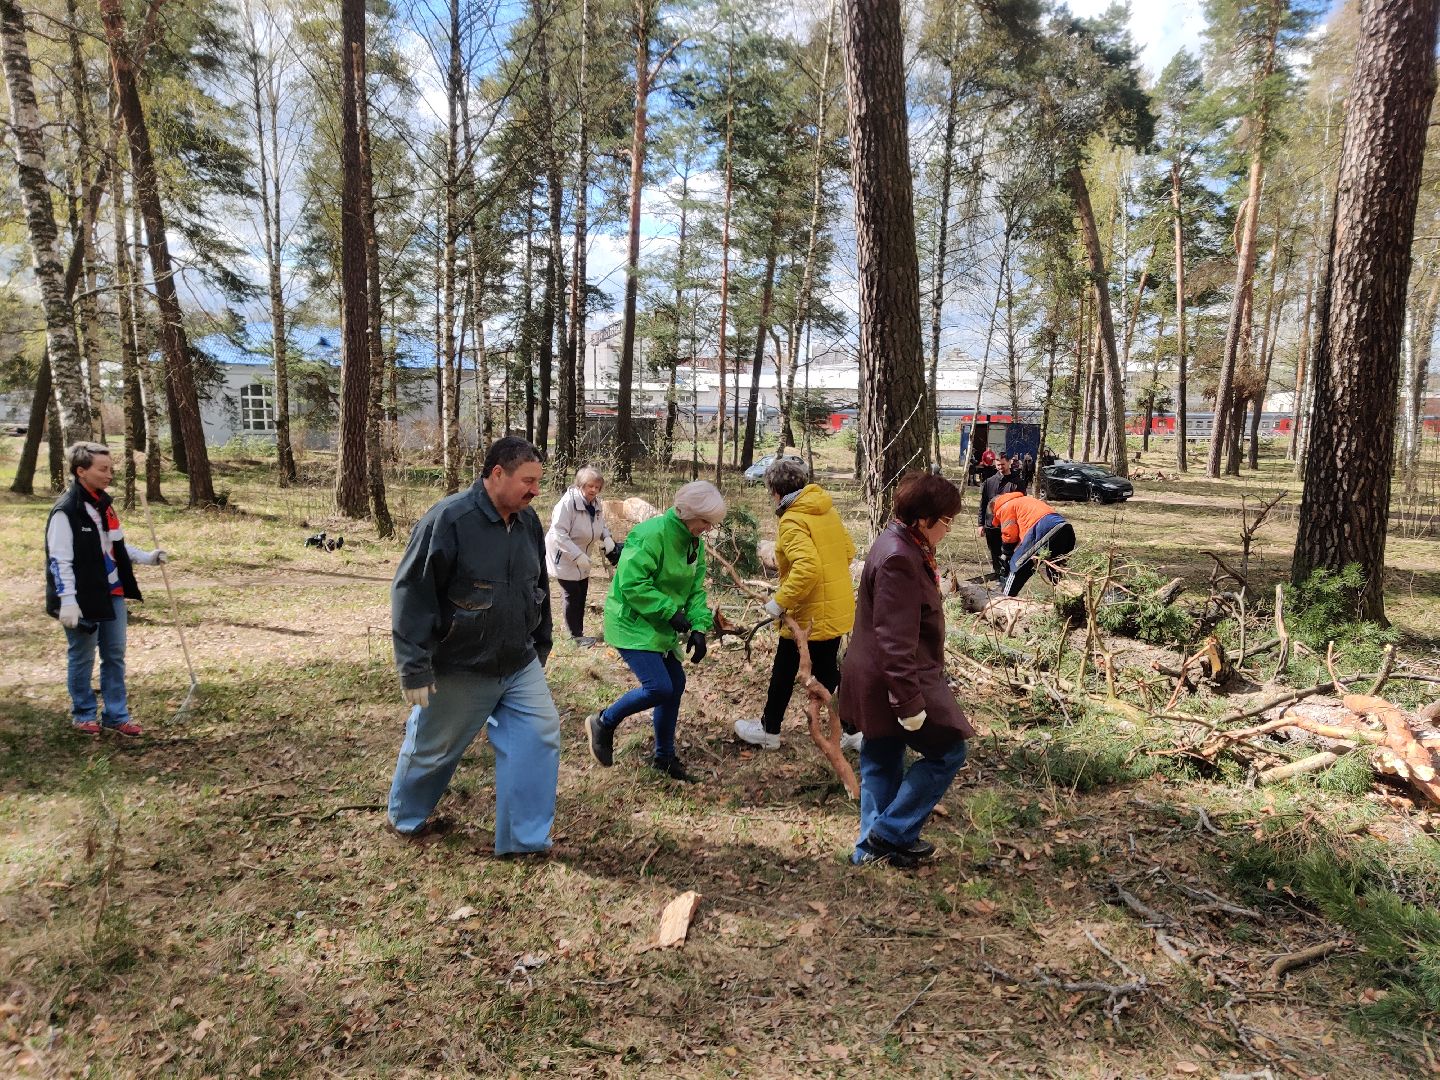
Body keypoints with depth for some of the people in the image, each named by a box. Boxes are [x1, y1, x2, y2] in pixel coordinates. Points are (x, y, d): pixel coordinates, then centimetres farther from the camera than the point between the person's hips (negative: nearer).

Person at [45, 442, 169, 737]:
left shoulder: (104, 504, 9)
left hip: (113, 594, 8)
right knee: (82, 658, 9)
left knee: (115, 656, 11)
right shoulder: (66, 511, -16)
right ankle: (84, 714, 25)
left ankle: (116, 715, 21)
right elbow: (60, 560, -18)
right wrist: (68, 600, -23)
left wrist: (148, 558, 5)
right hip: (84, 599, -7)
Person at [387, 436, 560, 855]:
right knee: (432, 748, 14)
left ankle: (524, 839, 12)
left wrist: (541, 645, 19)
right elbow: (411, 594, -19)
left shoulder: (528, 522, 1)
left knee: (539, 735, -1)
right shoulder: (448, 520, -21)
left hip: (520, 665, 6)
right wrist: (415, 669, -18)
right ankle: (406, 817, 43)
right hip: (459, 671, -5)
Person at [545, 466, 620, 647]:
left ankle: (578, 632, 27)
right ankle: (576, 635, 12)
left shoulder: (597, 504, -4)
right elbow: (559, 533, -30)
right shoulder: (568, 502, -27)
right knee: (573, 596, -2)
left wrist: (607, 539, -9)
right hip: (563, 557, -7)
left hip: (581, 558, 7)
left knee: (581, 595, 13)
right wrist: (578, 556, -32)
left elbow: (601, 526, 12)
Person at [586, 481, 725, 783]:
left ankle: (664, 757, 25)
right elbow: (632, 584, -27)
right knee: (659, 688, -16)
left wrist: (698, 627, -7)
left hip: (660, 628, 9)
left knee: (675, 685, 8)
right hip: (631, 623, -9)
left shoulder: (695, 542, 4)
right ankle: (603, 723, 9)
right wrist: (671, 612, -27)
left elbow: (696, 589, 7)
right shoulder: (652, 534, -24)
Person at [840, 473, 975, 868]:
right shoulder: (898, 559, -25)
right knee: (948, 752, 3)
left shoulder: (901, 544, 9)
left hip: (877, 680, 11)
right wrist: (910, 702, -25)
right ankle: (891, 833, 9)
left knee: (883, 762, 18)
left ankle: (871, 847, 30)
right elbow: (896, 641, -27)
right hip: (893, 682, -11)